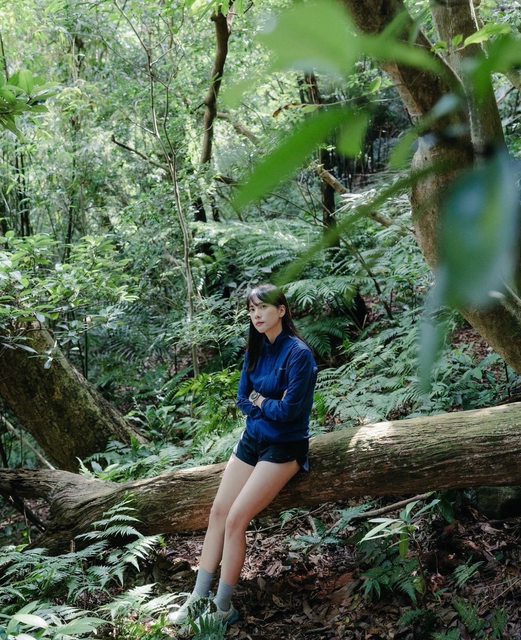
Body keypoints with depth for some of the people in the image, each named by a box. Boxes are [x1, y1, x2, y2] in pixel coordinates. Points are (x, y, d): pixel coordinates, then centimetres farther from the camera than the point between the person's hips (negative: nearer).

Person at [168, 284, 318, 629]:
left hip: (283, 447, -8)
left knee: (236, 518, -14)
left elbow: (290, 410, -22)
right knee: (218, 512, 1)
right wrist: (270, 406, -11)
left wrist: (261, 401, -5)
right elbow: (243, 399, 7)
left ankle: (224, 610, -1)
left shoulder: (298, 354, -19)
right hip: (252, 438, 8)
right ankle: (199, 598, 8)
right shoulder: (256, 350, 6)